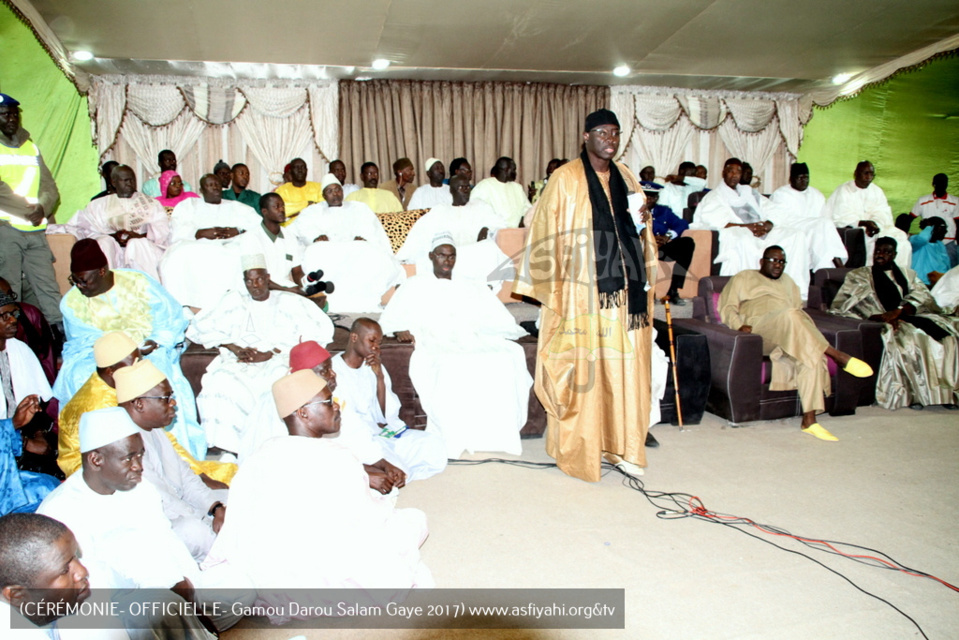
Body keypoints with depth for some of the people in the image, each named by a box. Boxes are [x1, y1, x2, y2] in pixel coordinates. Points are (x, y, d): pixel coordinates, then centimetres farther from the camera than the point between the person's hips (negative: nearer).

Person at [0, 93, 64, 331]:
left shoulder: (30, 147, 19)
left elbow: (50, 186, 12)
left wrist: (43, 208, -8)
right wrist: (29, 210, -12)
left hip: (36, 231, 4)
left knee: (48, 285, 2)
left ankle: (62, 329, 3)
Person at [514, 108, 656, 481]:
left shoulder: (626, 178, 14)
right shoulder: (566, 179, -4)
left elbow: (641, 229, 21)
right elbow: (549, 234, -5)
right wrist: (554, 288, -9)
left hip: (623, 288, 5)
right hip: (584, 290, -5)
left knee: (624, 366, 7)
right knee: (584, 367, -1)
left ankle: (620, 445, 18)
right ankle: (578, 448, 12)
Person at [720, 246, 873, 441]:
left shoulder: (787, 282, 36)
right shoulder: (744, 278, 20)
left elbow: (799, 308, 28)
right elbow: (727, 308, 9)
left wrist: (803, 327, 3)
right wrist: (740, 325, -12)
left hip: (788, 334, 5)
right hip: (757, 328, -4)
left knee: (812, 353, -31)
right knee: (789, 315, -38)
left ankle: (809, 420, -34)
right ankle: (839, 356, -32)